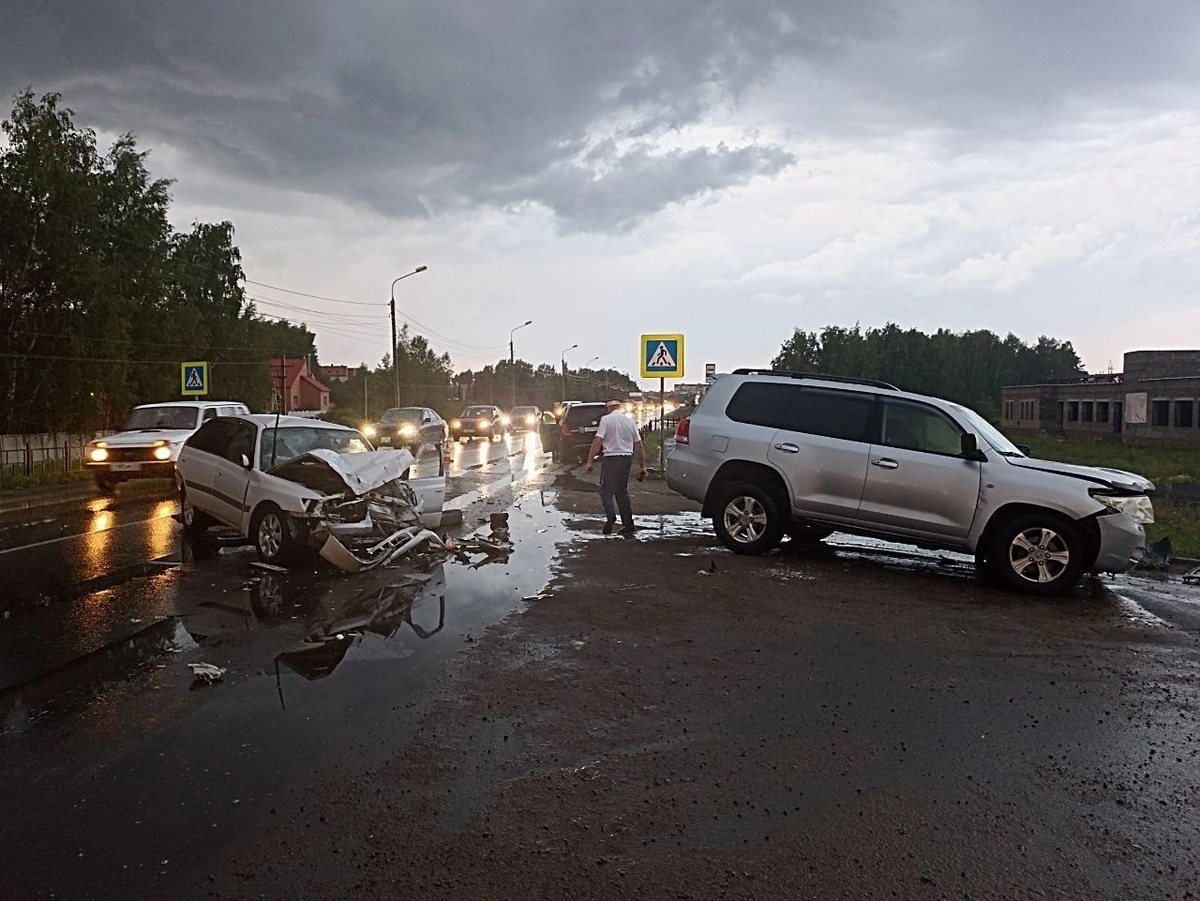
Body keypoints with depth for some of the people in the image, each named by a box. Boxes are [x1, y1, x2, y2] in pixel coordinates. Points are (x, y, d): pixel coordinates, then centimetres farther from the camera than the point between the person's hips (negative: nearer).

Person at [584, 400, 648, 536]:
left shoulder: (606, 419, -4)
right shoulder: (629, 421, 11)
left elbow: (597, 441, -13)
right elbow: (639, 445, 10)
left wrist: (589, 462, -13)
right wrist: (642, 466, 15)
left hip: (611, 458, -5)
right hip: (627, 458, 5)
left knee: (606, 490, 3)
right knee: (622, 491, 15)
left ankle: (611, 518, -18)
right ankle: (628, 524, 13)